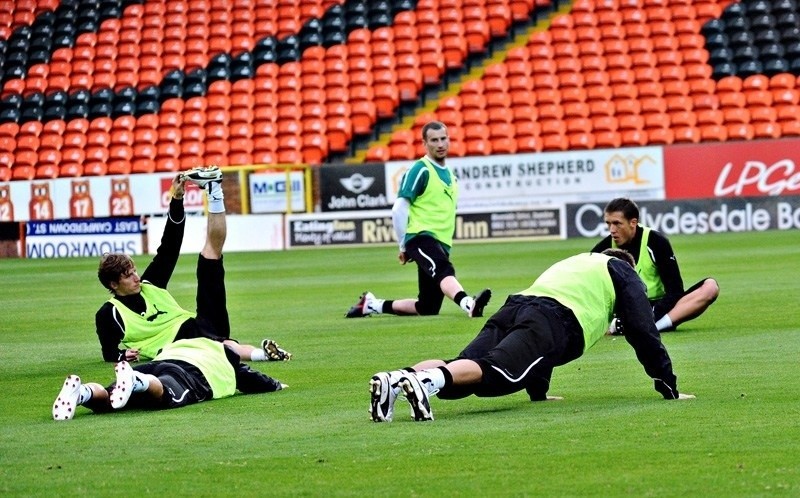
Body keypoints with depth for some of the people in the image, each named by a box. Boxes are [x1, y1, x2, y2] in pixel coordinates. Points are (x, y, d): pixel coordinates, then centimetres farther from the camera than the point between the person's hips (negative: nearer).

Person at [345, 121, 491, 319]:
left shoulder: (450, 175, 20)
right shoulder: (420, 170, -4)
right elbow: (399, 210, -7)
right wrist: (404, 246, -2)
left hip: (441, 245, 8)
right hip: (421, 237, -8)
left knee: (428, 308, 8)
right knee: (444, 270, -37)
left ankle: (373, 305, 26)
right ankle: (468, 304, -67)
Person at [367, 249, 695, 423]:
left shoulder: (572, 264, 46)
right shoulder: (622, 271, 27)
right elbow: (643, 332, 20)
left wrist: (539, 391, 51)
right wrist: (669, 387, 27)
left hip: (514, 308, 6)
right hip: (556, 319, -6)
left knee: (460, 371, -9)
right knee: (495, 371, -28)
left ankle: (394, 379, -36)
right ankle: (424, 380, -56)